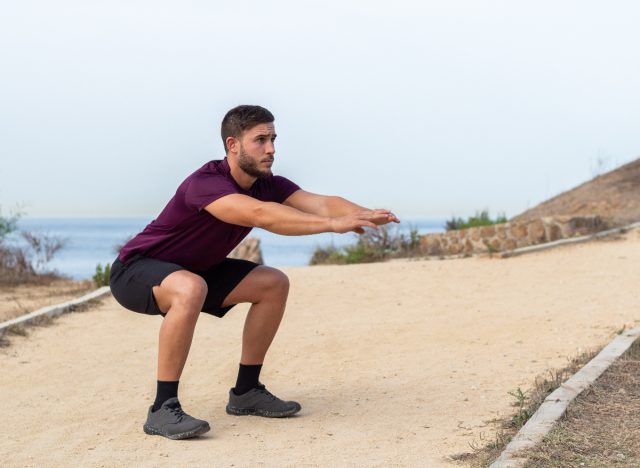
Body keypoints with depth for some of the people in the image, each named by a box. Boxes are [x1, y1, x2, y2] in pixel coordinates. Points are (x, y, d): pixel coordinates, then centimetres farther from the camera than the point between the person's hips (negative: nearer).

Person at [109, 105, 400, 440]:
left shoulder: (266, 184, -6)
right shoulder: (205, 183, -31)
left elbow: (321, 203, -20)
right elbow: (261, 214, -47)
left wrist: (366, 215, -39)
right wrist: (332, 224, -53)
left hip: (193, 270, 9)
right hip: (134, 271, -9)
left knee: (273, 284, 1)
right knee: (191, 289, -40)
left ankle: (246, 392, 9)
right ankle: (163, 409, -29)